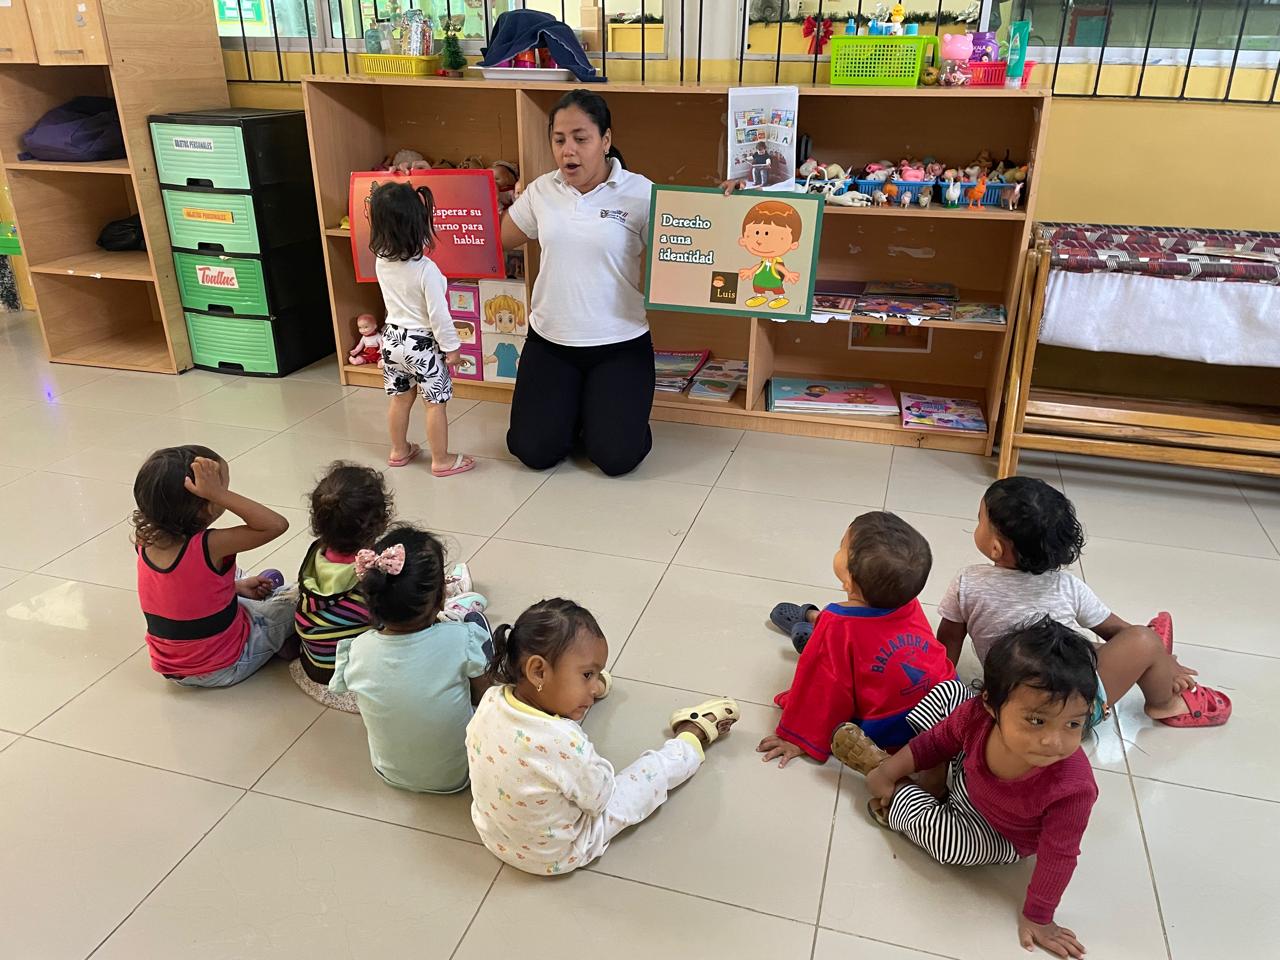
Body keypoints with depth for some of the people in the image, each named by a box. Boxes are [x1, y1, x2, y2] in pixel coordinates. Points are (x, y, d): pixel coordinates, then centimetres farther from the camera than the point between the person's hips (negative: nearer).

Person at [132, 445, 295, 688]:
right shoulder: (208, 546, -31)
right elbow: (276, 524, -33)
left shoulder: (146, 543, -10)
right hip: (222, 669, -7)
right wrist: (218, 493, -37)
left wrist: (237, 586, 8)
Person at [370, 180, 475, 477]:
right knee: (435, 403, 6)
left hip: (392, 338, 7)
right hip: (422, 343, -6)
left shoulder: (381, 260, -6)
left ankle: (399, 451, 34)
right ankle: (441, 460, 14)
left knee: (400, 398, 20)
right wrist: (451, 347, -9)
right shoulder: (426, 269, -24)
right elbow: (438, 314, -20)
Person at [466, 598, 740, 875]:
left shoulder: (490, 700, -22)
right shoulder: (565, 744, -40)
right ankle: (693, 735, 37)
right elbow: (599, 798, -21)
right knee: (653, 770, 9)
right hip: (555, 857, -5)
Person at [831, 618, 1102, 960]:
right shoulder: (977, 714, -35)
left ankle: (898, 796, 7)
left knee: (937, 832, -27)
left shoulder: (1073, 788, -43)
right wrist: (891, 770, -2)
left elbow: (1057, 856, -26)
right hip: (962, 774, 3)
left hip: (998, 835, -3)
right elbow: (938, 740, -11)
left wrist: (1037, 918, -14)